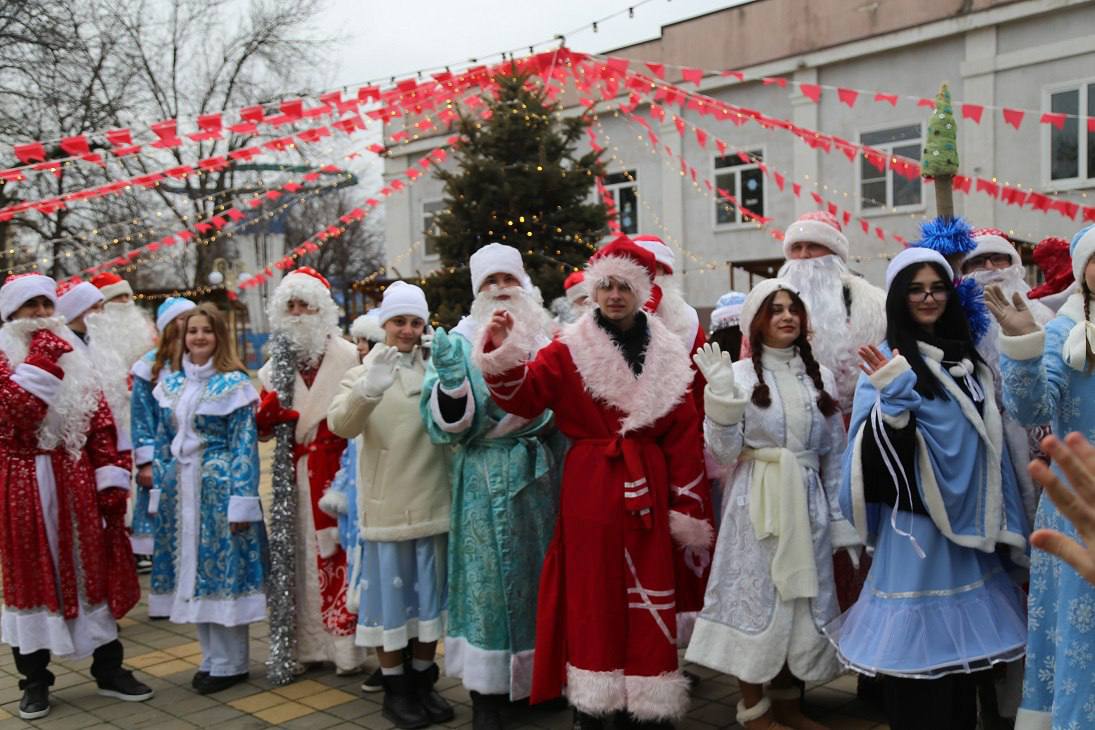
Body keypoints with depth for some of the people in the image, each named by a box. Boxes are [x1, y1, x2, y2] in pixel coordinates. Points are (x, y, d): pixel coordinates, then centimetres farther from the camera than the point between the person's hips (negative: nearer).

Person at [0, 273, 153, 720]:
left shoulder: (76, 361, 10)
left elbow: (101, 423, 7)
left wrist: (112, 480, 0)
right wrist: (43, 358, -20)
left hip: (77, 481, 4)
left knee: (93, 570, 8)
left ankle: (108, 670, 20)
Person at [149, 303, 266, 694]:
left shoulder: (234, 383, -7)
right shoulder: (170, 383, 9)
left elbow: (244, 446, -10)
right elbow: (163, 441, 15)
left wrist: (242, 501, -14)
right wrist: (159, 485, 11)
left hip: (220, 487, -6)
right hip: (181, 489, 6)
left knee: (223, 568, -1)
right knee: (192, 571, 10)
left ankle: (232, 663, 11)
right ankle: (212, 657, 24)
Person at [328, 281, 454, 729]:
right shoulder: (363, 373, 0)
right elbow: (341, 425, -18)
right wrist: (368, 391, -37)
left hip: (432, 503, 3)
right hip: (386, 506, -2)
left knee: (430, 592, 12)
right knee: (391, 594, 5)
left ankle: (424, 682, 27)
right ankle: (395, 688, 19)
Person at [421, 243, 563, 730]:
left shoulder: (542, 343, 9)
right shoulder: (459, 343, -2)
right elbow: (445, 425, -10)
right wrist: (450, 378, -26)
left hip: (538, 477, 4)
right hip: (484, 483, -4)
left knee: (537, 575, 11)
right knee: (487, 580, -1)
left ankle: (536, 676, 27)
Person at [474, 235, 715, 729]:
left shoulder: (668, 355, 7)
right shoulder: (571, 350, 1)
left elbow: (685, 436, 5)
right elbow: (524, 395, -11)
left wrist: (688, 505, 0)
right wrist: (503, 357, -30)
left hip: (649, 489, 2)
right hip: (589, 487, -2)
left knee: (651, 597, 8)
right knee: (592, 594, 6)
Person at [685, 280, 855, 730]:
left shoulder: (821, 376, 9)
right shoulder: (740, 373, -2)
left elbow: (835, 454, 10)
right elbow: (725, 451, -7)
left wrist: (839, 519, 7)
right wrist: (721, 396, -20)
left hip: (808, 503, 4)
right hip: (756, 505, -4)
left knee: (803, 600, 9)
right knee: (757, 598, -1)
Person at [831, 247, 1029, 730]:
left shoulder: (967, 358, 10)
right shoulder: (890, 360, -9)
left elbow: (989, 438, 17)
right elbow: (877, 445, -19)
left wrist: (997, 519, 17)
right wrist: (895, 391, -33)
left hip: (967, 518, 7)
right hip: (914, 522, -6)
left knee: (962, 636, 15)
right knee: (915, 644, -1)